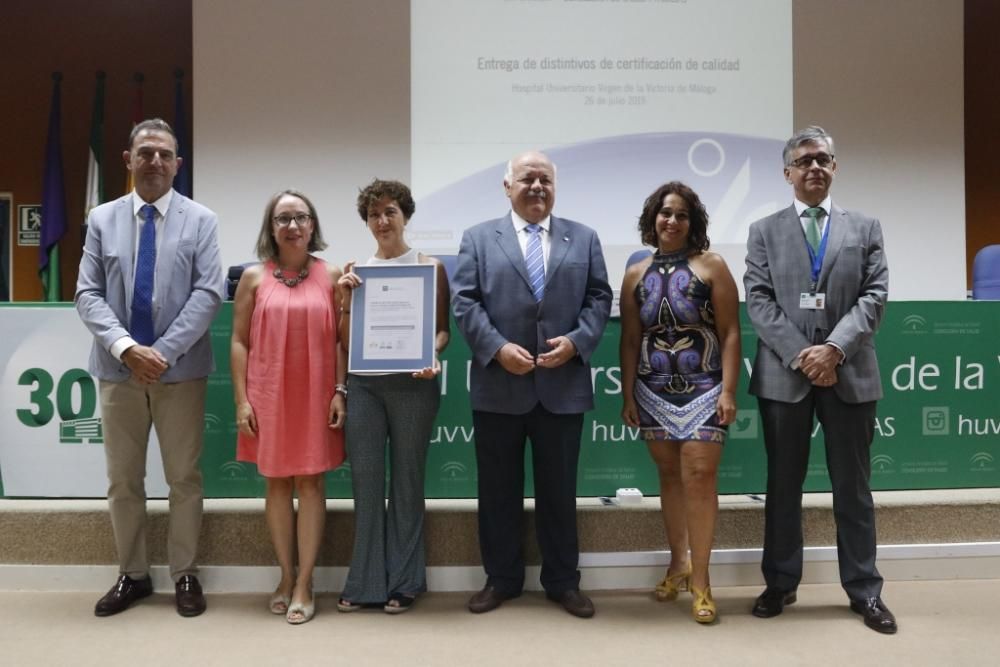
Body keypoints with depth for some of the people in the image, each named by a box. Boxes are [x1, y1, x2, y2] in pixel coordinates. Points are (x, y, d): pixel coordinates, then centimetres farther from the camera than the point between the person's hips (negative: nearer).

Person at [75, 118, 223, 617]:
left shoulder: (201, 220, 1)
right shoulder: (102, 219, 7)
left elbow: (208, 293, -8)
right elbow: (87, 294, 0)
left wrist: (164, 351, -16)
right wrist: (126, 347, -15)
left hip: (181, 369, -2)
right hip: (118, 368, 2)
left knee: (184, 478, 7)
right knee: (122, 480, 11)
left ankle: (185, 575, 21)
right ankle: (132, 574, 26)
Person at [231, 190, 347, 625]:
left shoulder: (331, 276, 2)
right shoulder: (254, 277, 3)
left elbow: (341, 340, 2)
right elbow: (239, 341, 3)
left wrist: (340, 391, -6)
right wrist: (242, 400, -4)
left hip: (315, 395, -1)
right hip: (268, 396, 1)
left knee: (310, 482, 2)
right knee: (277, 483, 8)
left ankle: (304, 584, 10)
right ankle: (286, 578, 20)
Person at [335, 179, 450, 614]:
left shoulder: (429, 267, 5)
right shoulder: (357, 271, 11)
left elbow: (442, 328, 4)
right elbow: (346, 339, 10)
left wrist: (433, 354, -16)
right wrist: (346, 298, -5)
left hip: (412, 383, -2)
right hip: (364, 384, 2)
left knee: (406, 480, 6)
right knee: (366, 481, 4)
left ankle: (404, 581, 17)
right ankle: (367, 582, 16)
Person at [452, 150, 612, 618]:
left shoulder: (584, 238, 11)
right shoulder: (478, 238, 6)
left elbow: (599, 298, 6)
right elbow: (465, 301, -2)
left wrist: (576, 341, -11)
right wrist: (497, 348, -15)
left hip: (564, 385, 1)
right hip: (498, 386, 0)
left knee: (559, 489, 11)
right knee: (498, 489, 9)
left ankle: (562, 581, 25)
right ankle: (501, 579, 25)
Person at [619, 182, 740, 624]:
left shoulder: (711, 267, -1)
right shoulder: (636, 275, 8)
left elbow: (730, 334, -5)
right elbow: (630, 341, 9)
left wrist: (728, 391, -11)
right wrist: (628, 394, 4)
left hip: (703, 389, -3)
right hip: (654, 392, 3)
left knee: (699, 477, -6)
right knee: (669, 475, 11)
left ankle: (700, 577, 6)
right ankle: (678, 562, 27)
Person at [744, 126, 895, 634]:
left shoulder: (865, 228, 10)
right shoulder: (764, 231, 8)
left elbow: (875, 295, -1)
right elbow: (758, 300, -2)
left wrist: (835, 348, -15)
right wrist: (800, 354, -13)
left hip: (850, 372, 1)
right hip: (783, 374, 0)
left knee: (852, 485, 8)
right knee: (783, 485, 9)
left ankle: (864, 590, 20)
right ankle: (780, 583, 21)